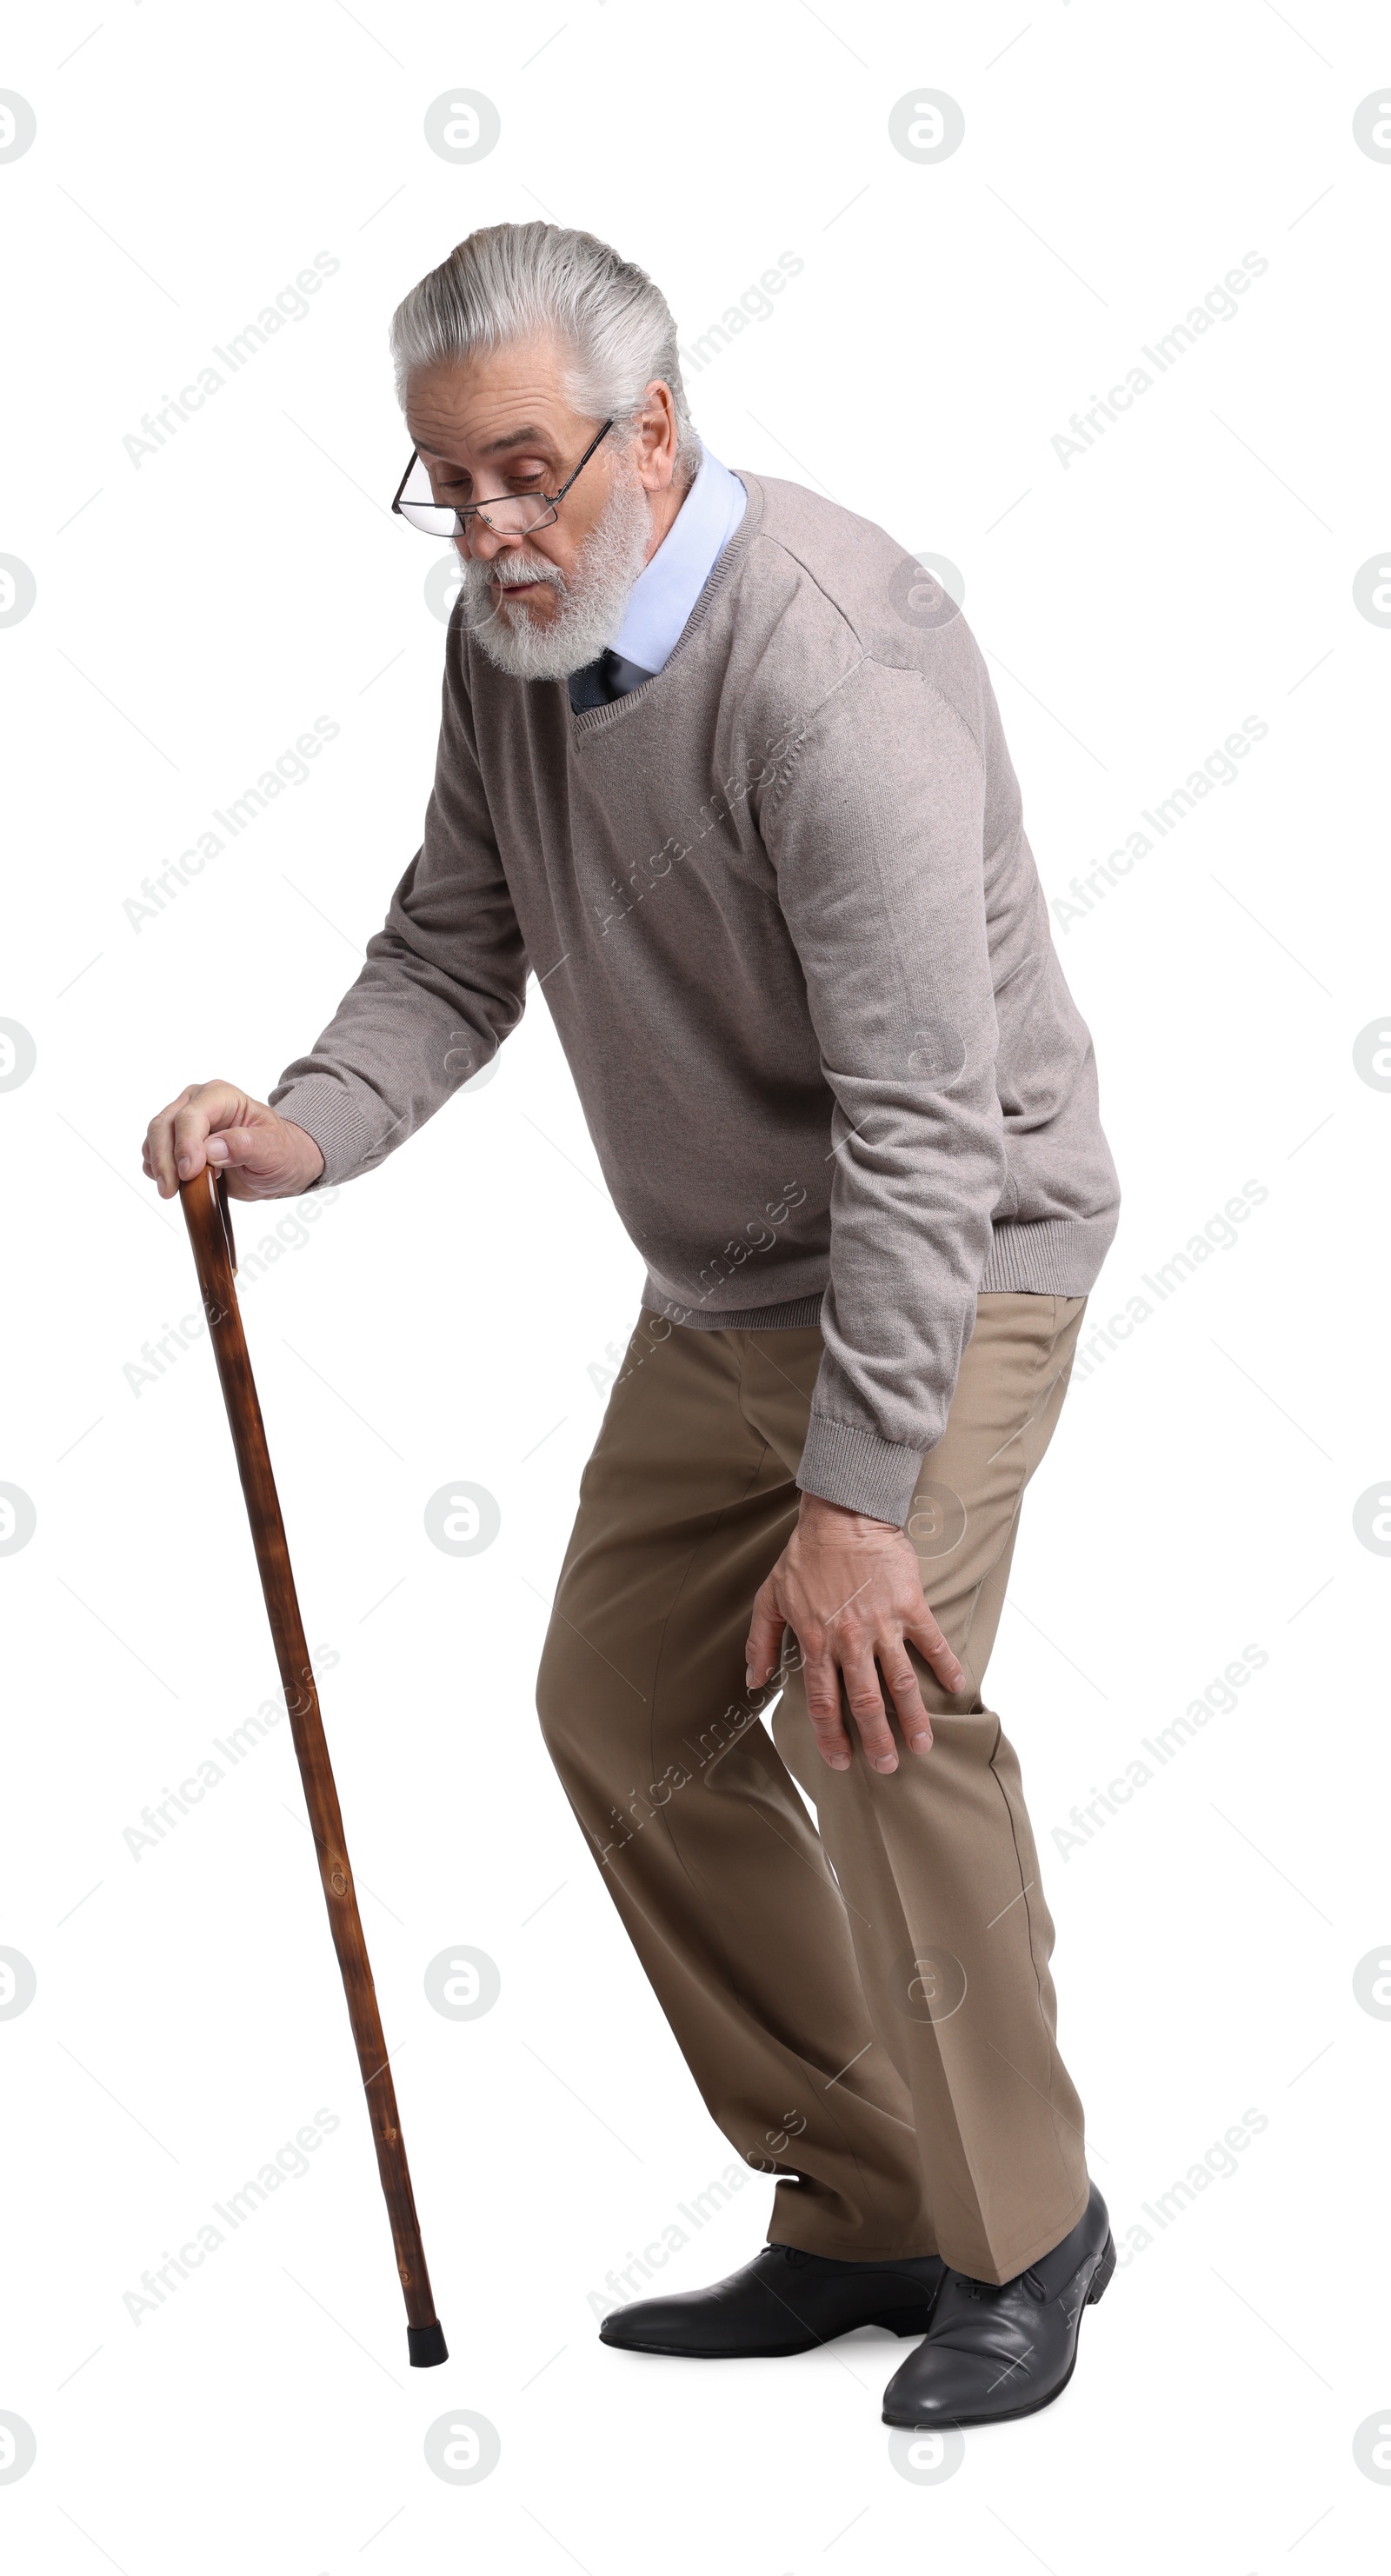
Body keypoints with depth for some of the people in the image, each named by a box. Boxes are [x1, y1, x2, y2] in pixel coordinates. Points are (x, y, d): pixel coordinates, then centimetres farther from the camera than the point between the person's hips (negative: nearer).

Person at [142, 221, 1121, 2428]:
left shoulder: (828, 656, -29)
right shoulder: (512, 633, -2)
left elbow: (922, 1120, -32)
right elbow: (454, 949, 6)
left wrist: (852, 1498, -33)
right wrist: (309, 1128, -15)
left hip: (954, 1251, -8)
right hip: (721, 1277, 9)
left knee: (874, 1704, -23)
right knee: (626, 1706, 7)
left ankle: (1020, 2233, -2)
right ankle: (858, 2214, 19)